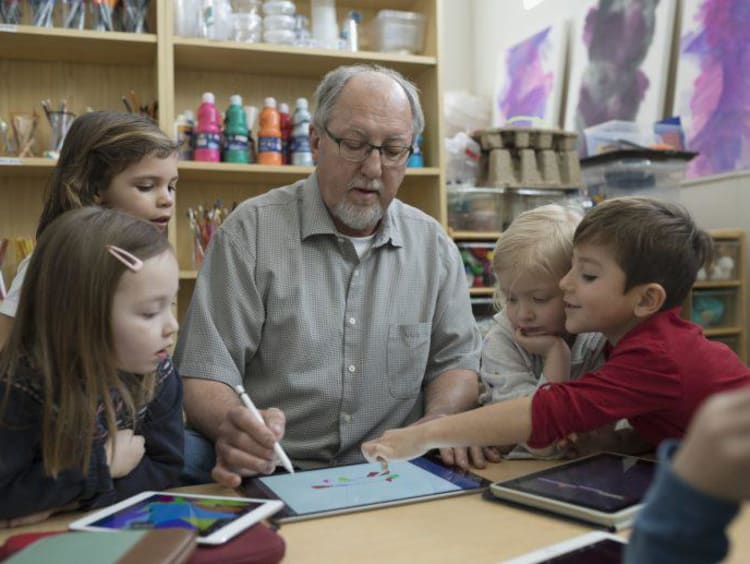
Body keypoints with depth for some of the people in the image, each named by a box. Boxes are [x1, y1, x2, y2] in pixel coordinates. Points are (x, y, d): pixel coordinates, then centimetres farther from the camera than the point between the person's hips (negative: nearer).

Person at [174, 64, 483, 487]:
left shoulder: (433, 245, 9)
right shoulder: (251, 231, -3)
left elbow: (457, 360, 14)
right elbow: (204, 373, -6)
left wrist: (440, 421, -9)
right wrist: (233, 428, -30)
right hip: (267, 472, -2)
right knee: (186, 455, -33)